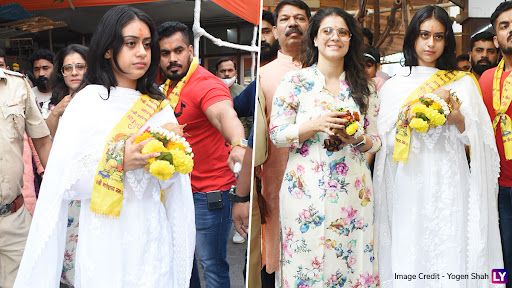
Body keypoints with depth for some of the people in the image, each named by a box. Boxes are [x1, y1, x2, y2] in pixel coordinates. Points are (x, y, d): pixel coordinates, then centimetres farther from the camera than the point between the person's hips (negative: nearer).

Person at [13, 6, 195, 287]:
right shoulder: (86, 103, -7)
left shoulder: (160, 107, 4)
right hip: (106, 241, -3)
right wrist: (118, 163, -24)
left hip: (153, 238, 4)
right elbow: (66, 180, -12)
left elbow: (172, 181, 6)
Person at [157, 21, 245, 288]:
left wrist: (238, 145, -60)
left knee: (212, 265, 1)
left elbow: (224, 113, -41)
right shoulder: (168, 87, 7)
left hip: (208, 193, -8)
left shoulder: (206, 84, -19)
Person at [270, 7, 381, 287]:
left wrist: (356, 138, -12)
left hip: (353, 191, 3)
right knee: (307, 265, 5)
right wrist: (316, 125, -17)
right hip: (306, 190, -2)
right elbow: (277, 134, -3)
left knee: (352, 264, 8)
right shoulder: (295, 81, -1)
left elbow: (376, 140, 9)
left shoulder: (363, 87, 8)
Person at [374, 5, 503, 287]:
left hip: (450, 186, 0)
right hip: (409, 187, 0)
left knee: (451, 257, 1)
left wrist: (458, 119, -14)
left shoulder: (463, 82, 6)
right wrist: (409, 119, -13)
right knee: (408, 258, 4)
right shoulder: (393, 86, 6)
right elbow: (385, 142, 4)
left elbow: (481, 140, 4)